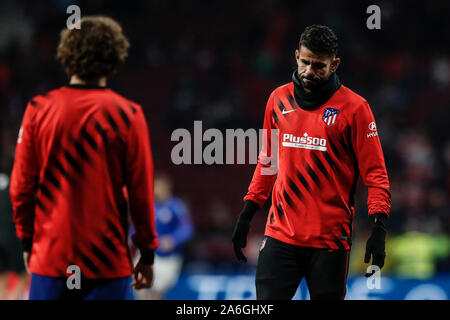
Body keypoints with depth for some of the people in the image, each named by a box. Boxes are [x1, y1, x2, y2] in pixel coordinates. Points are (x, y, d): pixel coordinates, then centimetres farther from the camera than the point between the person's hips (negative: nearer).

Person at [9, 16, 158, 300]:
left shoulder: (38, 109, -1)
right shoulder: (128, 115, -5)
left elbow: (21, 186, 2)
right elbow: (141, 191, -4)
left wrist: (27, 241, 15)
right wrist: (147, 254, 6)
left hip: (50, 254, 2)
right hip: (109, 260, -2)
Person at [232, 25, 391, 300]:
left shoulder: (354, 107, -4)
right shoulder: (279, 99, 9)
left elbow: (375, 173, -3)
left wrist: (379, 229, -14)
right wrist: (247, 214, 15)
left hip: (330, 240, -3)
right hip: (281, 233, 3)